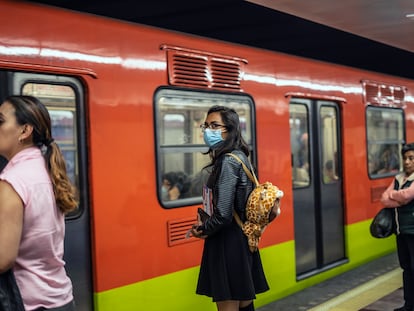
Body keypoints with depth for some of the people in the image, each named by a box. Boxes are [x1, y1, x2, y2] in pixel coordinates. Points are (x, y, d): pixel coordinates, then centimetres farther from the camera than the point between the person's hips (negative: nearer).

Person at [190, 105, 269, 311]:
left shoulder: (228, 162, -18)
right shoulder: (238, 156, 11)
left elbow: (223, 214, -24)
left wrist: (203, 230, -5)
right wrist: (206, 225, 6)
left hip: (228, 243, -10)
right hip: (240, 240, 10)